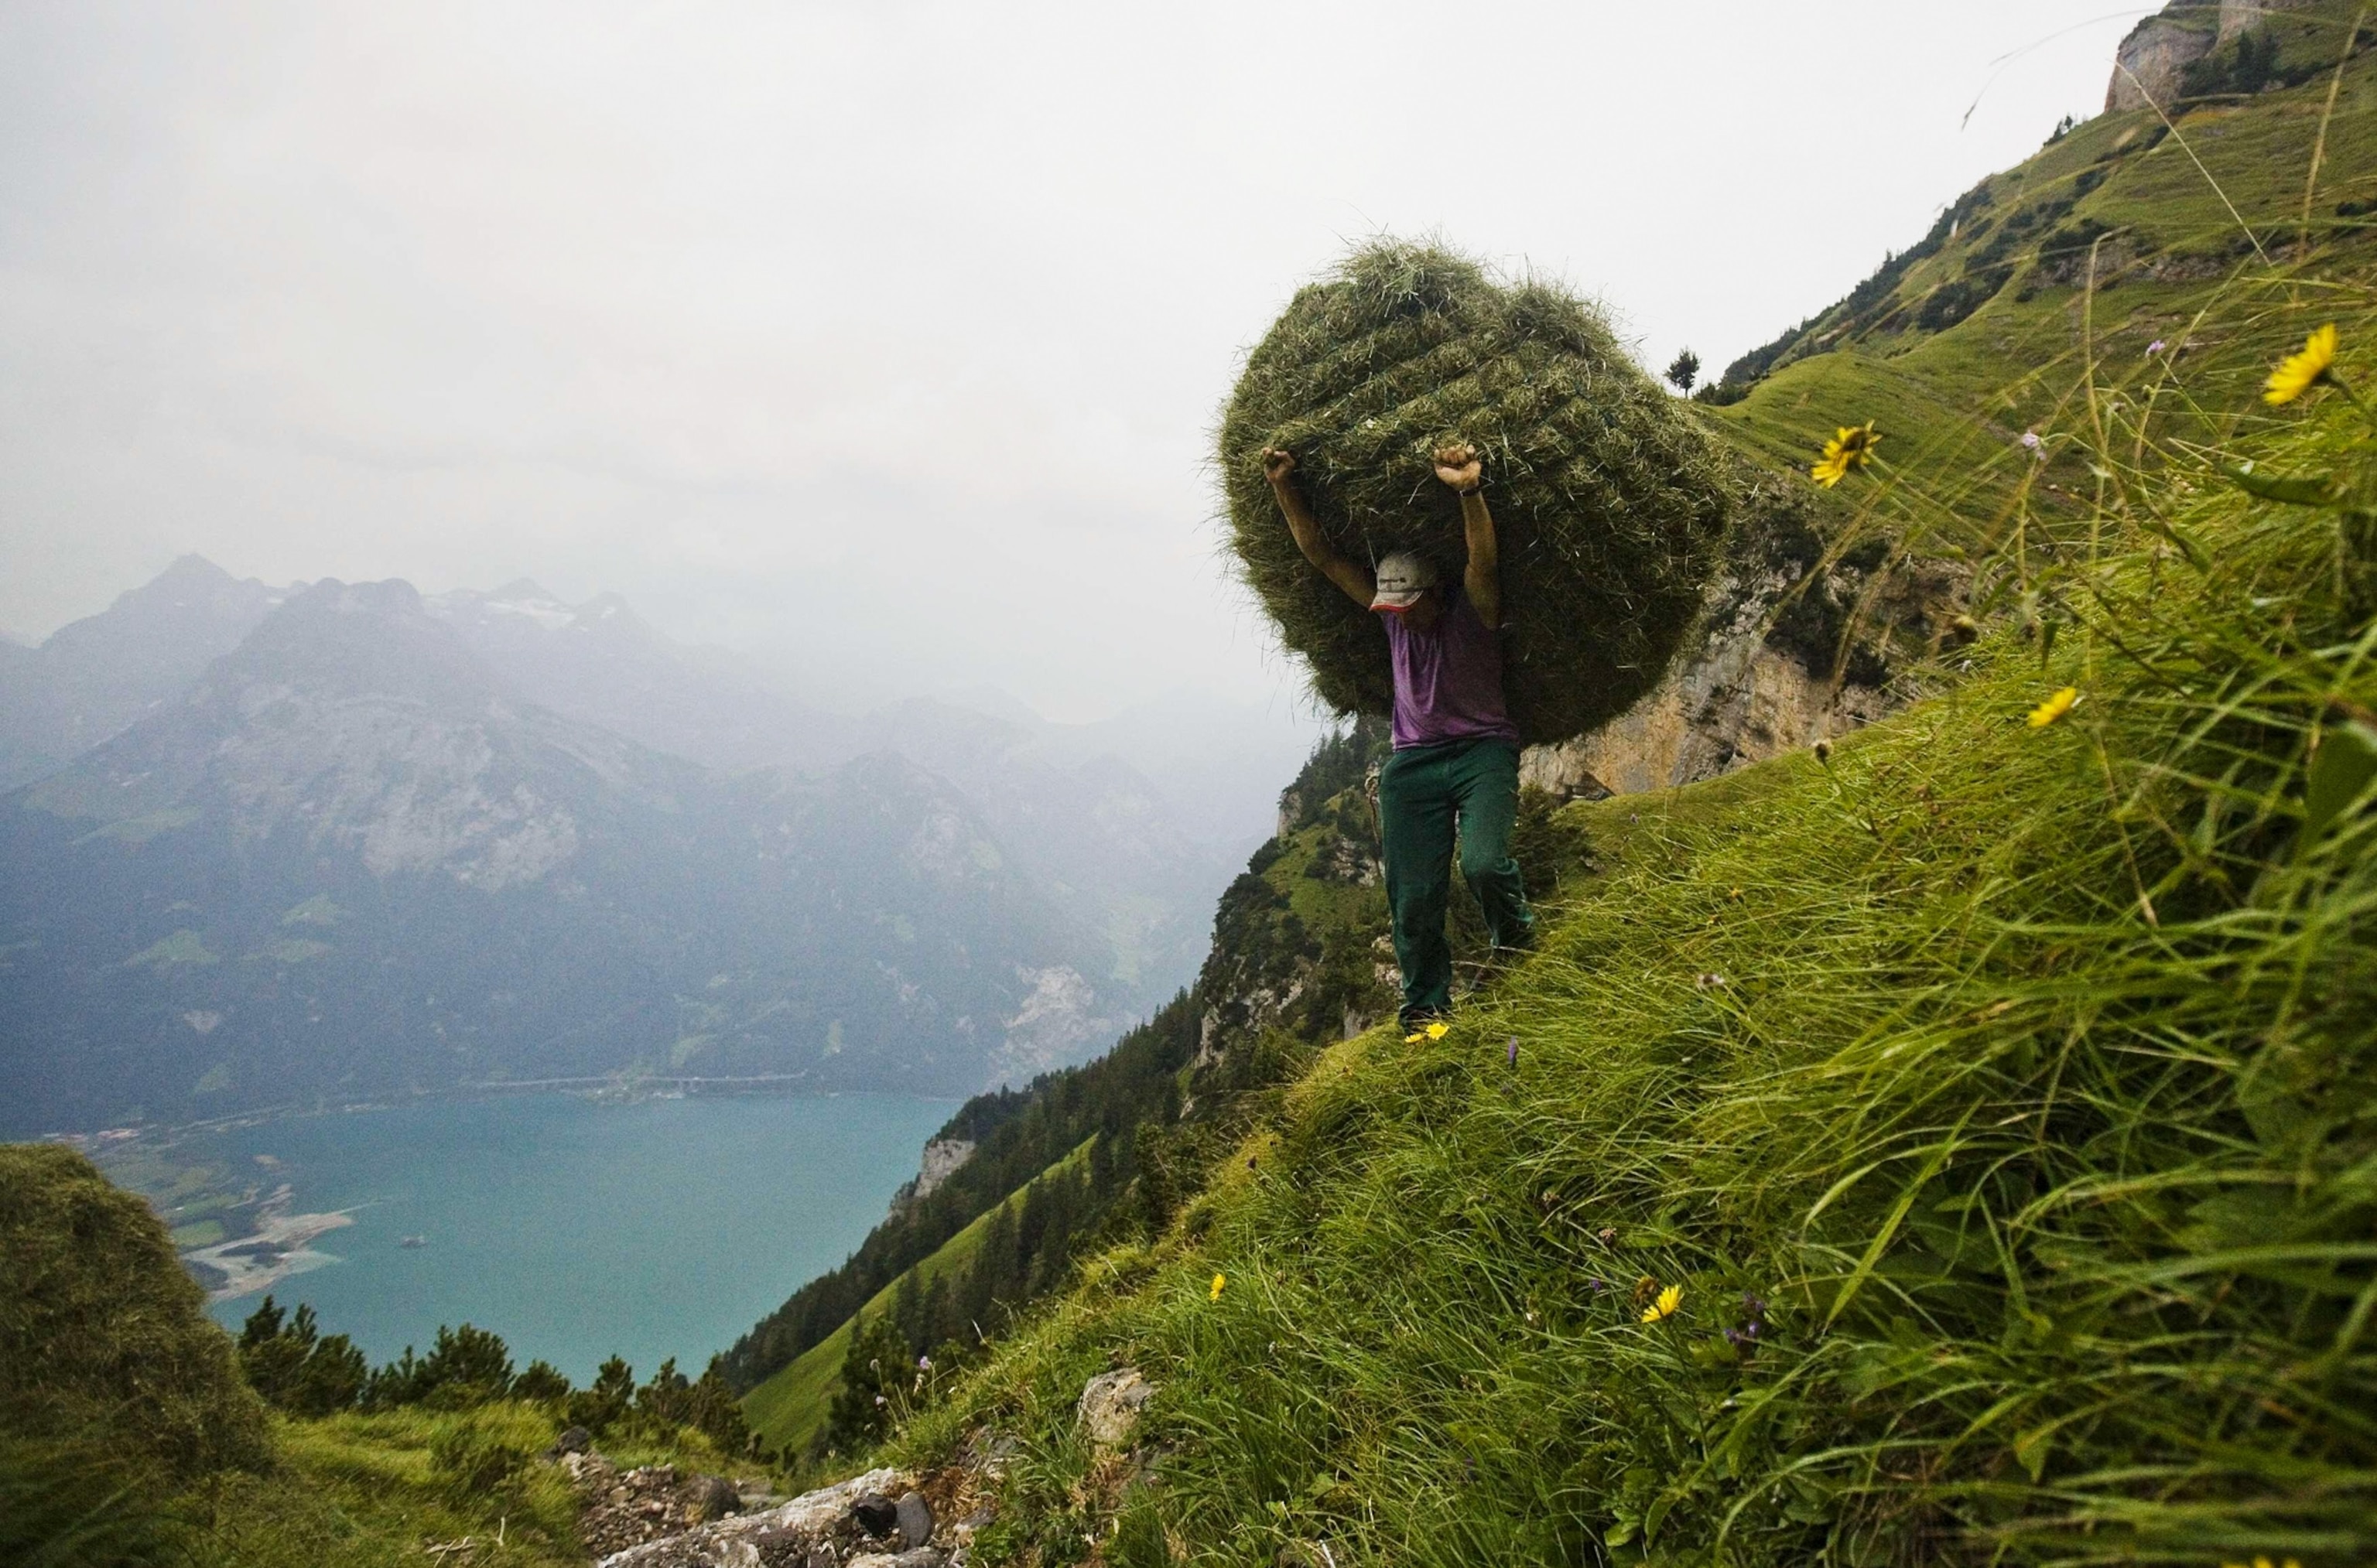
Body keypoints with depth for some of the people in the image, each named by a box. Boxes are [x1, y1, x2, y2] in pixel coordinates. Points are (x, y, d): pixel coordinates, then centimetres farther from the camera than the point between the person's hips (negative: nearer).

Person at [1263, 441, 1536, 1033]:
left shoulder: (1472, 607, -11)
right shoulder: (1388, 607, 2)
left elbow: (1485, 560, -33)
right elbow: (1320, 553, -2)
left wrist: (1470, 493, -50)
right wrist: (1284, 489, -14)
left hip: (1483, 750, -4)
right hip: (1412, 762, 4)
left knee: (1483, 861, -28)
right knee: (1412, 898, 1)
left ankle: (1515, 941, 6)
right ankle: (1425, 1009, 17)